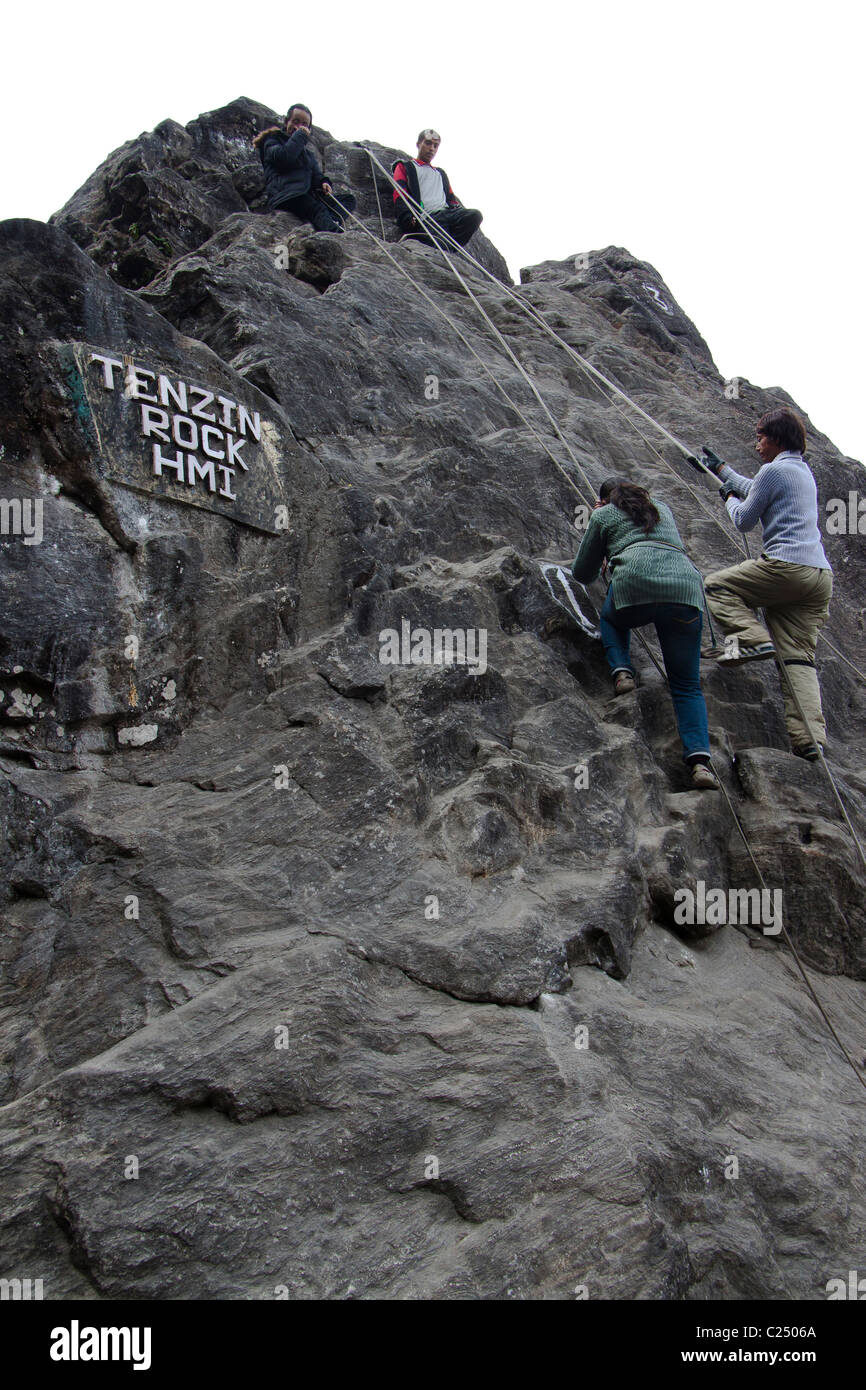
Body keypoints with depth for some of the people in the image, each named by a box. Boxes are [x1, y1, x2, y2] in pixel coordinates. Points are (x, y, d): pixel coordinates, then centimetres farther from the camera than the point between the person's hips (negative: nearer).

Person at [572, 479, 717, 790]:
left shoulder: (603, 515, 23)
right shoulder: (662, 508, 35)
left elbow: (582, 574, 28)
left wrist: (602, 563, 50)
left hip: (636, 583, -3)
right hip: (686, 586, 3)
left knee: (610, 618, 34)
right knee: (687, 685, 7)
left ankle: (621, 671, 8)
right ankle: (699, 757, -12)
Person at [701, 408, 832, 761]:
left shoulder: (773, 470, -2)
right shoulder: (804, 471, 26)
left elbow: (744, 520, 4)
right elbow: (754, 489, 43)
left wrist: (729, 497, 25)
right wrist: (720, 468, 55)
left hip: (785, 566, -8)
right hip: (821, 575, 8)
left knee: (715, 585, 10)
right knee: (798, 657, 2)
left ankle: (752, 639, -11)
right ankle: (809, 738, -10)